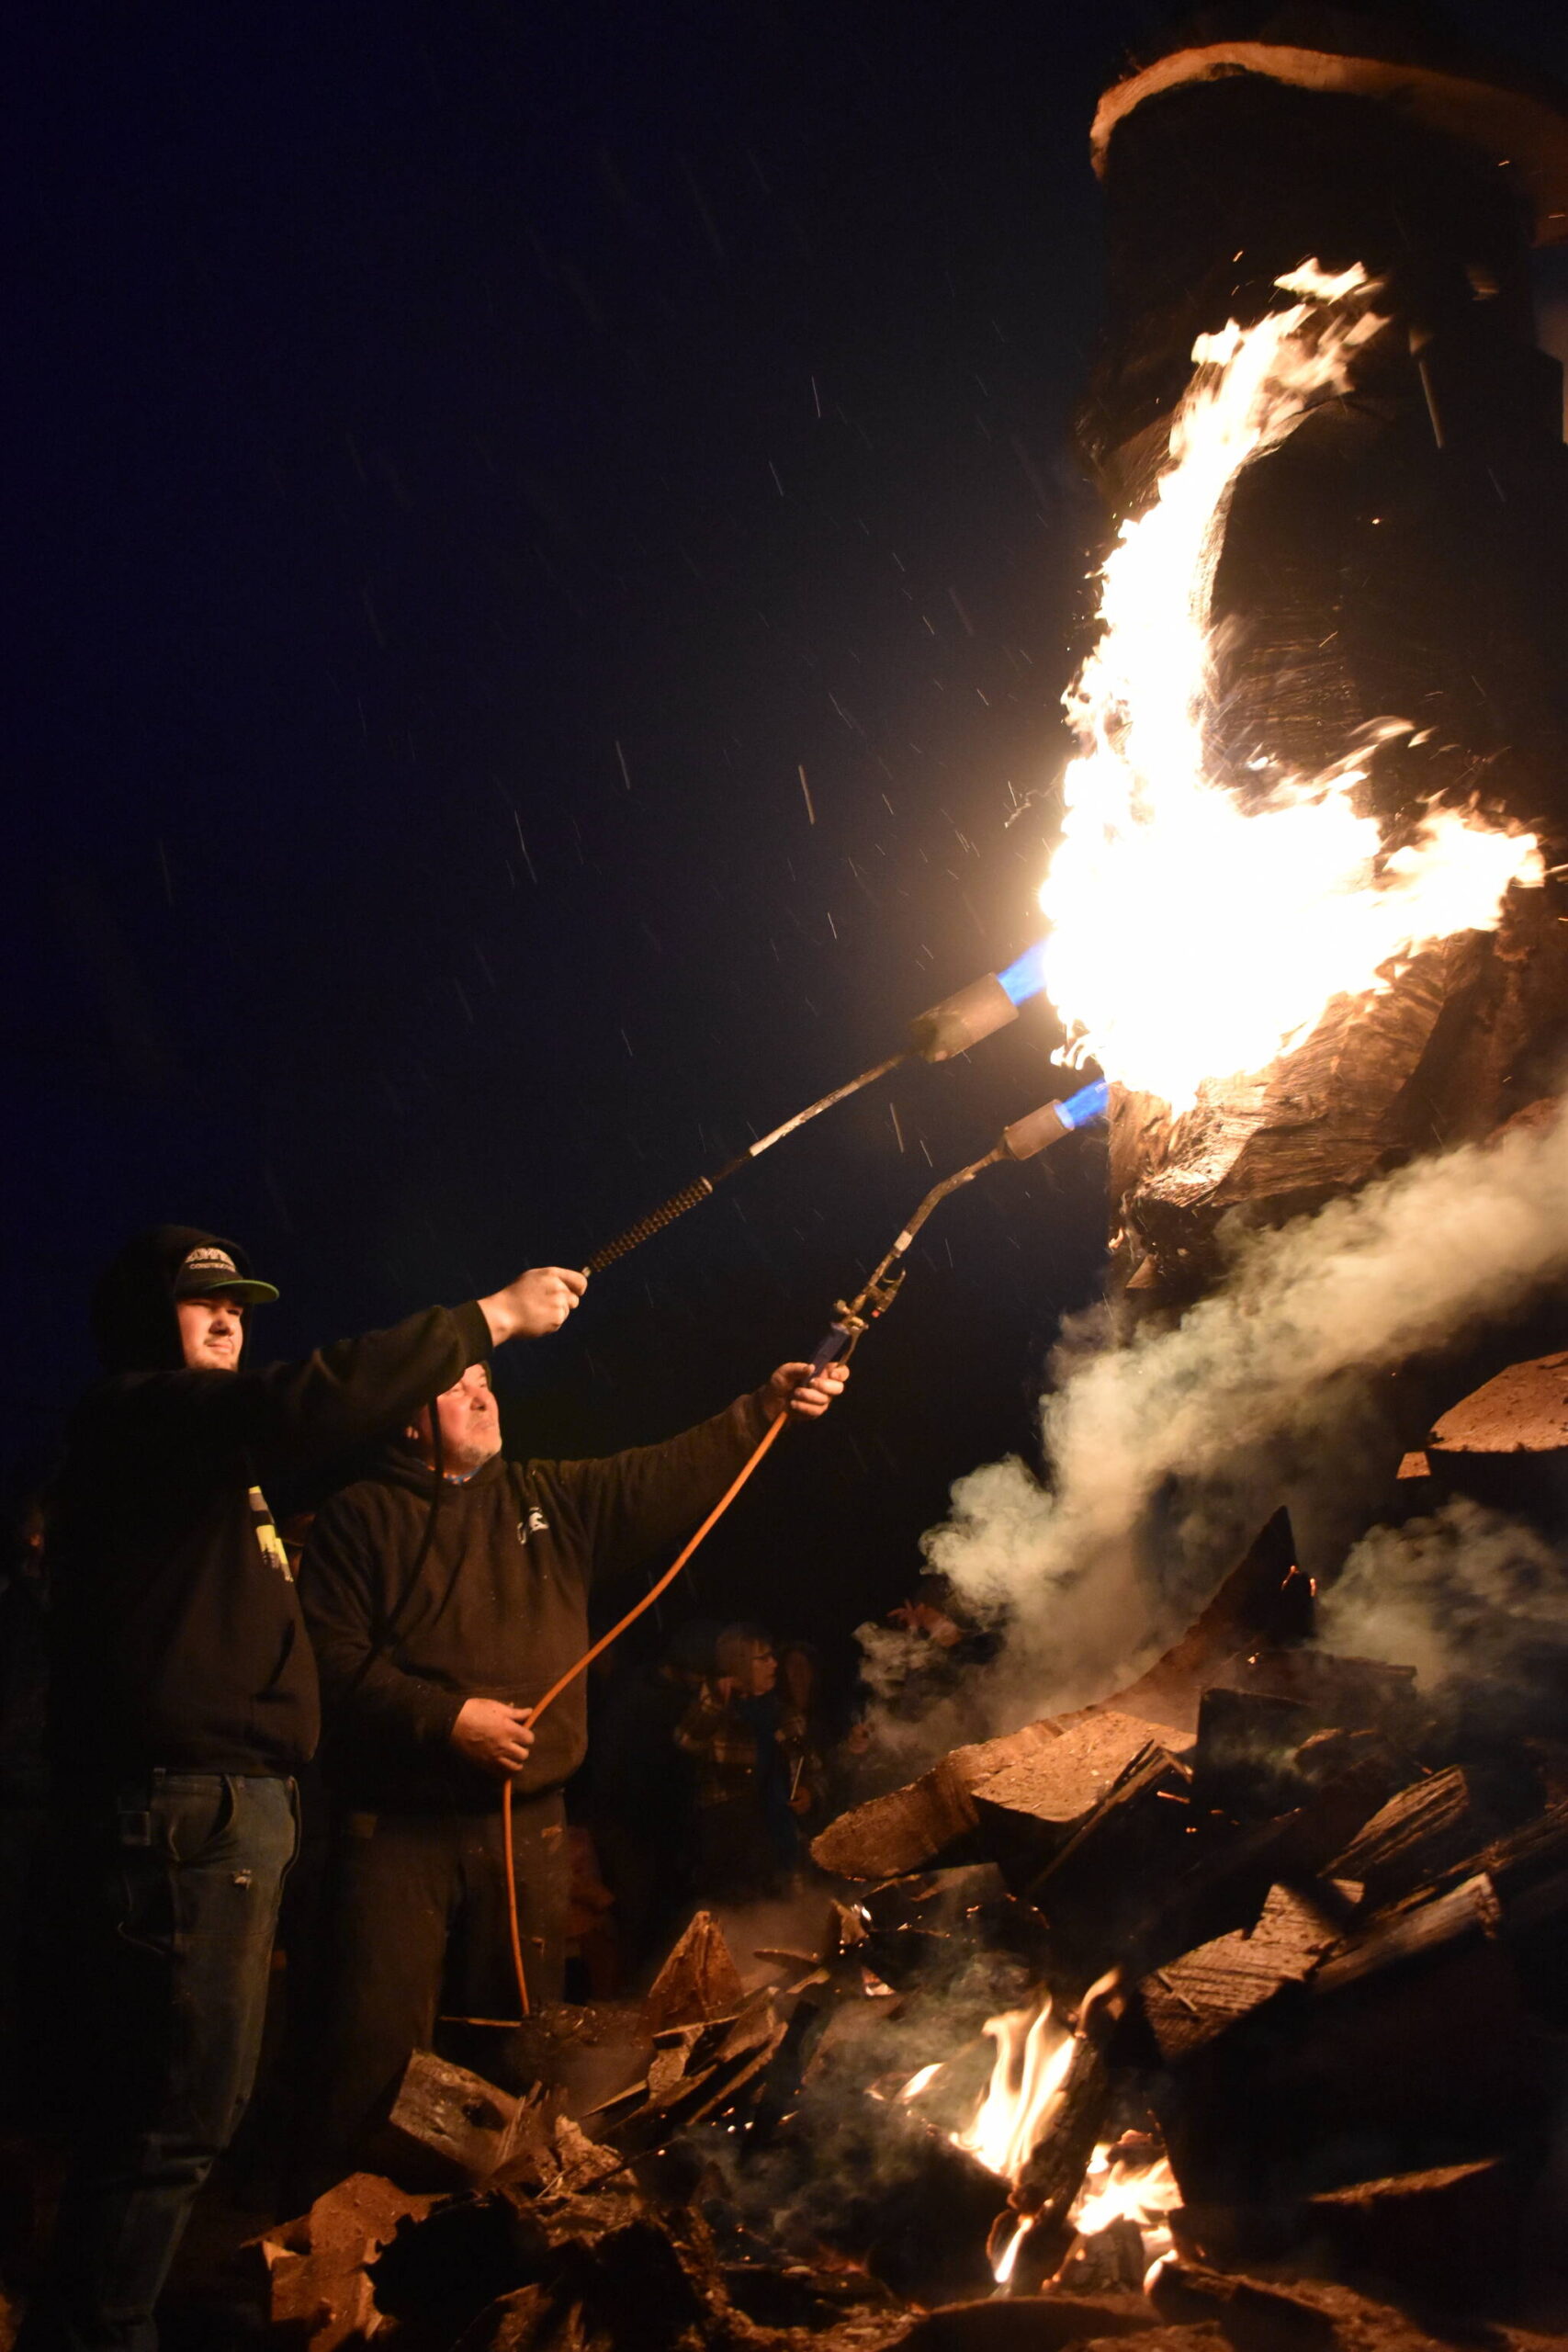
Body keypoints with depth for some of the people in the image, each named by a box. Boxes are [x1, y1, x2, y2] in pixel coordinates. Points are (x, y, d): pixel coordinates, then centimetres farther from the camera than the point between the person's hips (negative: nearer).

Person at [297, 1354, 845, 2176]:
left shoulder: (551, 1499, 15)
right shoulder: (360, 1517, 2)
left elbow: (673, 1475, 6)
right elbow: (332, 1659, -8)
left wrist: (768, 1406, -6)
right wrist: (445, 1716, -16)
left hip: (528, 1823, 4)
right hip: (399, 1827, -4)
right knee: (379, 2044, -7)